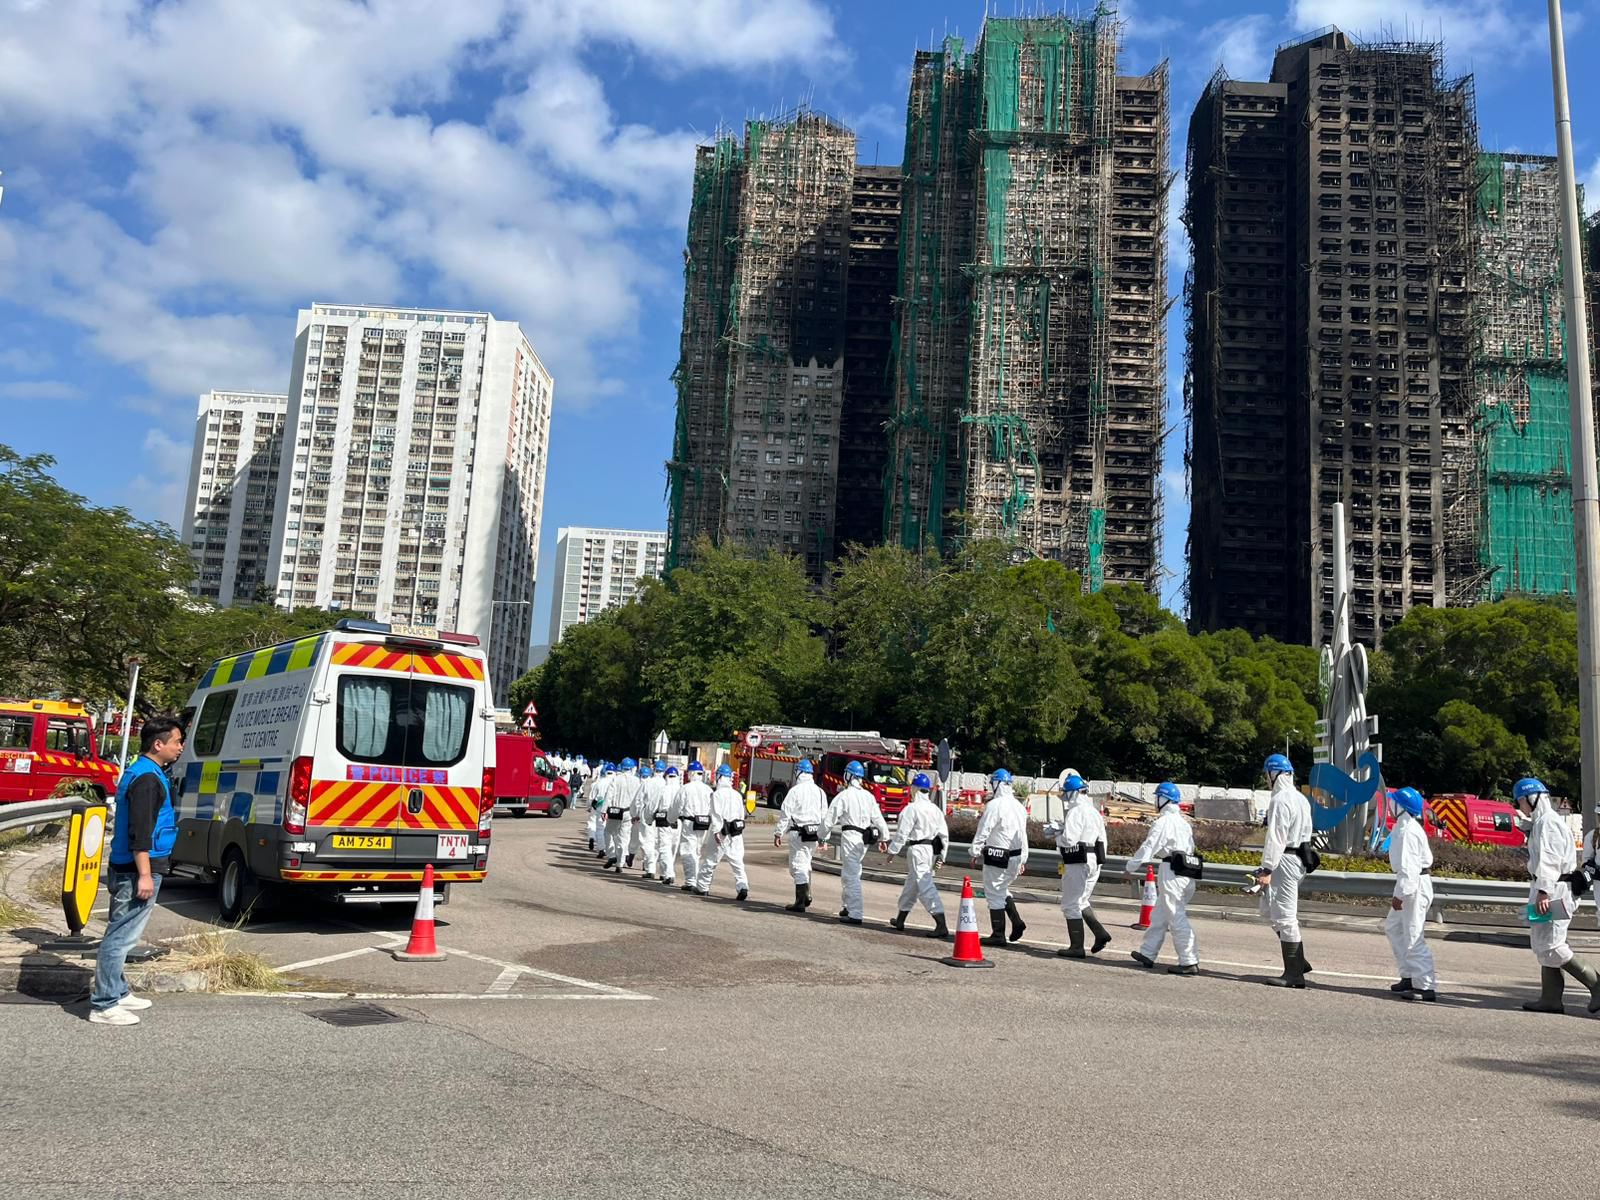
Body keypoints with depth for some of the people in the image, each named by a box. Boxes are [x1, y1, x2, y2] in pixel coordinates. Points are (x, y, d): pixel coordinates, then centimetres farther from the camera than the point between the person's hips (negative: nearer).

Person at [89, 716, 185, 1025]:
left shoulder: (140, 772, 15)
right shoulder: (147, 779, -17)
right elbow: (140, 832, -22)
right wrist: (145, 875, -23)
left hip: (125, 868, 11)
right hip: (138, 870, -11)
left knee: (120, 933, 18)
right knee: (122, 936, -6)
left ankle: (117, 992, 29)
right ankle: (103, 1005, -1)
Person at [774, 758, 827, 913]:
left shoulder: (795, 790, -9)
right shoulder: (820, 792, 9)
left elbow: (785, 814, -11)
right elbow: (824, 815, 10)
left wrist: (779, 834, -5)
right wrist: (823, 836, 16)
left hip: (798, 832, -6)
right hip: (814, 833, 6)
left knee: (798, 866, -2)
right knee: (805, 864, 22)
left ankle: (800, 903, -3)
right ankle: (806, 896, 22)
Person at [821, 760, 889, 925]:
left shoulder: (843, 796, -10)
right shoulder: (869, 796, 8)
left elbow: (829, 819, -8)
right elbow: (878, 818, 12)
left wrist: (822, 835, 7)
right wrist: (884, 838, 22)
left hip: (850, 837, -7)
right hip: (864, 839, 7)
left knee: (851, 876, -5)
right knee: (850, 873, 21)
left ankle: (855, 914, -7)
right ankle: (849, 906, 28)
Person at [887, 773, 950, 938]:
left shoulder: (911, 808, -13)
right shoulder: (935, 809, 9)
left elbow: (902, 833, -13)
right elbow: (944, 833, 10)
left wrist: (893, 850, -2)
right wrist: (941, 854, 17)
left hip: (917, 849, -8)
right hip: (932, 849, 8)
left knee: (926, 887, -11)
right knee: (911, 883, 21)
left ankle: (942, 926, -19)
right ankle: (900, 920, 34)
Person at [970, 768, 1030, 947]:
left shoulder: (994, 805, -14)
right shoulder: (1019, 806, 10)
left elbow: (983, 832, -13)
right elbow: (1023, 834, 15)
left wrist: (975, 852, -3)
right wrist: (1023, 859, 21)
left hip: (997, 857, -8)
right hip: (1015, 856, 8)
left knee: (994, 893, 1)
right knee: (1002, 890, 23)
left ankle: (998, 935, 4)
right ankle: (1016, 921, 10)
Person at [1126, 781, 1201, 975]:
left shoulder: (1164, 821, -11)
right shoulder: (1183, 822, 17)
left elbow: (1148, 847, -11)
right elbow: (1190, 847, 19)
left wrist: (1131, 867, -1)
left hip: (1171, 872, -9)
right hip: (1186, 871, 9)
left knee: (1177, 918, -6)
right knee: (1159, 915, 15)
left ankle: (1189, 962, -7)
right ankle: (1147, 954, 22)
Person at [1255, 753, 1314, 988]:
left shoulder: (1280, 800, -15)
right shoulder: (1301, 799, 15)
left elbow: (1275, 837, -19)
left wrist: (1267, 869, -18)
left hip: (1285, 861, -10)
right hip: (1299, 859, 10)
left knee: (1284, 916, -4)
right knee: (1269, 908, 17)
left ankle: (1294, 973, 1)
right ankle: (1298, 962, 17)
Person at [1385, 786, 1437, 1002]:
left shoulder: (1407, 830, -20)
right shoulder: (1409, 827, 12)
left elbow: (1408, 866, -25)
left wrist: (1400, 894, -25)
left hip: (1414, 886, -11)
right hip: (1413, 884, 11)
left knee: (1413, 937, -6)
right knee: (1393, 927, 20)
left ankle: (1425, 987, -1)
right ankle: (1409, 976, 24)